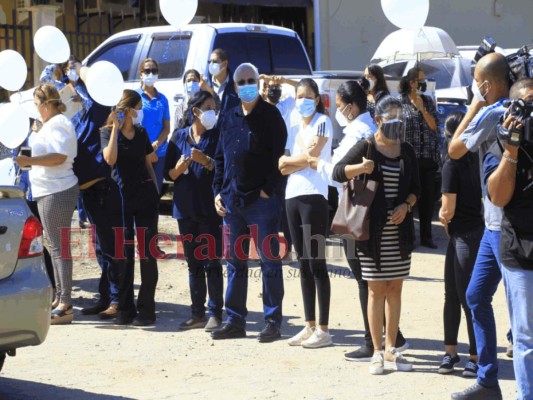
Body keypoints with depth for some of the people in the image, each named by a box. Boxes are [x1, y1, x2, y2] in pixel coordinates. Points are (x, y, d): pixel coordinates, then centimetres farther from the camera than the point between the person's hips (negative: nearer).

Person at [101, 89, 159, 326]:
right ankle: (125, 309, 9)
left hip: (145, 196, 3)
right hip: (122, 197, -3)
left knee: (148, 253, -1)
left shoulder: (141, 133, 10)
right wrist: (116, 128, -16)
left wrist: (155, 190, 11)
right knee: (124, 254, 2)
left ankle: (146, 309, 3)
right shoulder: (107, 132, -1)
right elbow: (110, 158, -19)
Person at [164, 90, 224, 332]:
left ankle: (215, 314, 1)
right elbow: (169, 174, 11)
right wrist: (179, 168, -10)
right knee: (193, 263, 8)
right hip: (186, 207, 4)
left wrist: (206, 161, -18)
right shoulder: (179, 136, 11)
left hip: (210, 208, -4)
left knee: (211, 263, -4)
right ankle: (197, 314, 14)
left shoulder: (218, 136, 2)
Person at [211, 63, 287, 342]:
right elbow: (220, 158, 18)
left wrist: (268, 190, -14)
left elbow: (279, 154, -10)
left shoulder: (270, 115, -3)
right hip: (231, 202, 6)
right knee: (235, 262, 10)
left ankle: (273, 322, 4)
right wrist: (218, 191, 9)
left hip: (262, 201, -6)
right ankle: (235, 321, 17)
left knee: (269, 261, -1)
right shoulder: (230, 118, 15)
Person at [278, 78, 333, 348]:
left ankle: (323, 330, -5)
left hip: (314, 196, -7)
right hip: (292, 196, 7)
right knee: (303, 263, 9)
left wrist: (290, 159, 4)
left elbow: (311, 156, -11)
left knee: (316, 264, -7)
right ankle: (310, 326, 14)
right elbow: (282, 167, 11)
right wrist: (302, 158, -6)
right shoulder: (295, 128, 19)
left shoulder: (322, 122, -1)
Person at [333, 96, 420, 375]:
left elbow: (415, 187, 14)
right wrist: (359, 168, -28)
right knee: (376, 289, -1)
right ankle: (377, 352, 5)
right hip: (373, 231, -4)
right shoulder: (366, 148, -3)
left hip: (400, 230, 4)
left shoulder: (407, 151, 9)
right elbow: (338, 172, -9)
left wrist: (406, 205, -6)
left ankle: (391, 350, 16)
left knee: (395, 288, 8)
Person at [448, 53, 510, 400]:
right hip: (496, 222, 10)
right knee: (476, 296, 16)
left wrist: (475, 106, 4)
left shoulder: (491, 114, -16)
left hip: (504, 224, -10)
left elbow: (454, 150, -3)